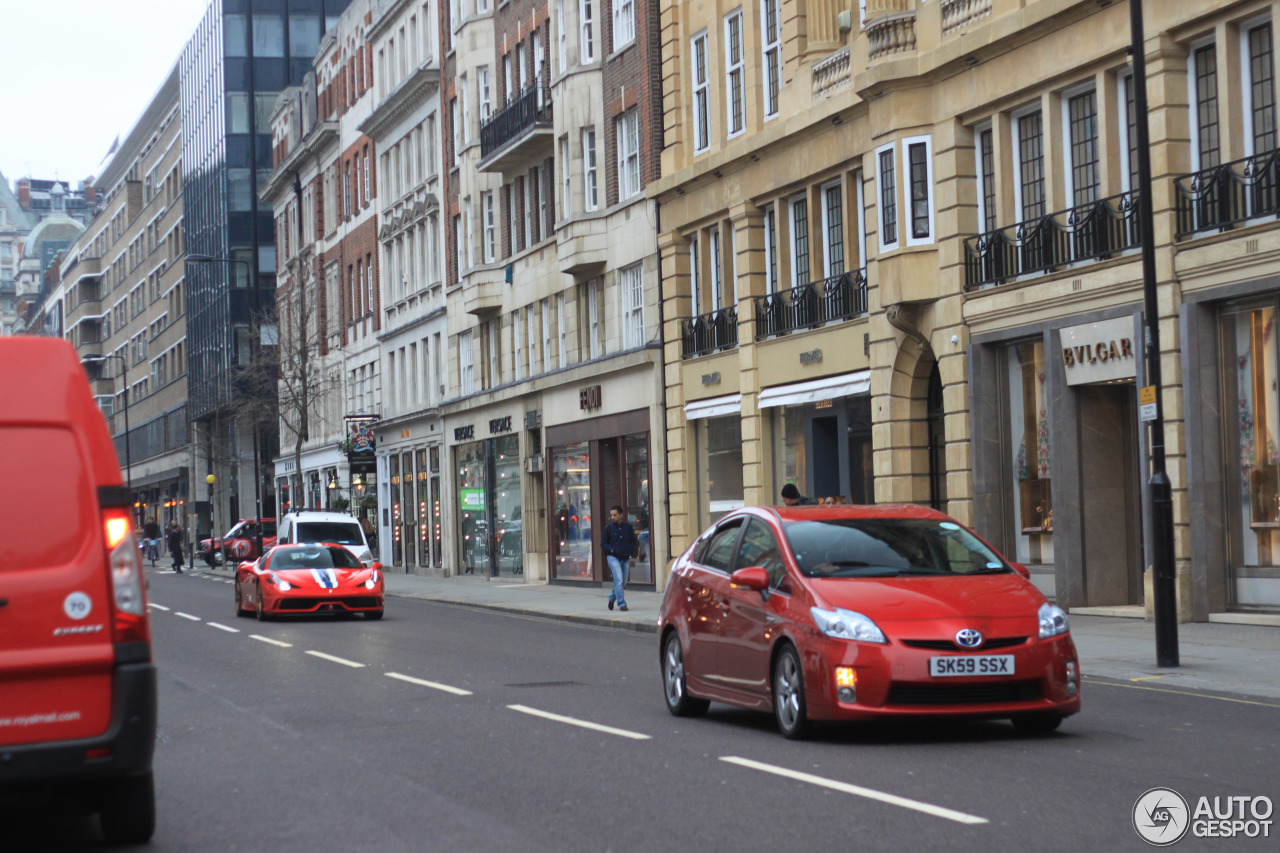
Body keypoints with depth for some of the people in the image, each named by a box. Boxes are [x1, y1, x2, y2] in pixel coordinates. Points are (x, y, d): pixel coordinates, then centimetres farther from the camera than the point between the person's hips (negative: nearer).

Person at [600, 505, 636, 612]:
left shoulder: (628, 527, 5)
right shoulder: (609, 528, -2)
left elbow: (633, 541, 14)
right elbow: (603, 544, 0)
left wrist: (630, 552, -1)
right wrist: (612, 550, -15)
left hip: (625, 558, 4)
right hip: (613, 558, -4)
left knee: (623, 582, 12)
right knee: (619, 580, -14)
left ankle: (612, 598, 35)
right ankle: (621, 603, -8)